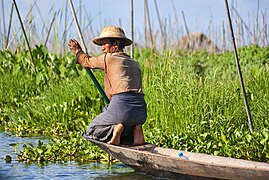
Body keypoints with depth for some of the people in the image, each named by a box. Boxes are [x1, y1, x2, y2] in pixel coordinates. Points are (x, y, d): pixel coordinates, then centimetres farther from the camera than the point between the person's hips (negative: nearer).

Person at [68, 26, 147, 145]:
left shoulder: (108, 58, 5)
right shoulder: (134, 64, 24)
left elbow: (87, 62, 22)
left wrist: (77, 51, 41)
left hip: (122, 105, -6)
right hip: (141, 111, 6)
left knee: (92, 131, 13)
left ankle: (116, 127, -14)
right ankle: (135, 128, 1)